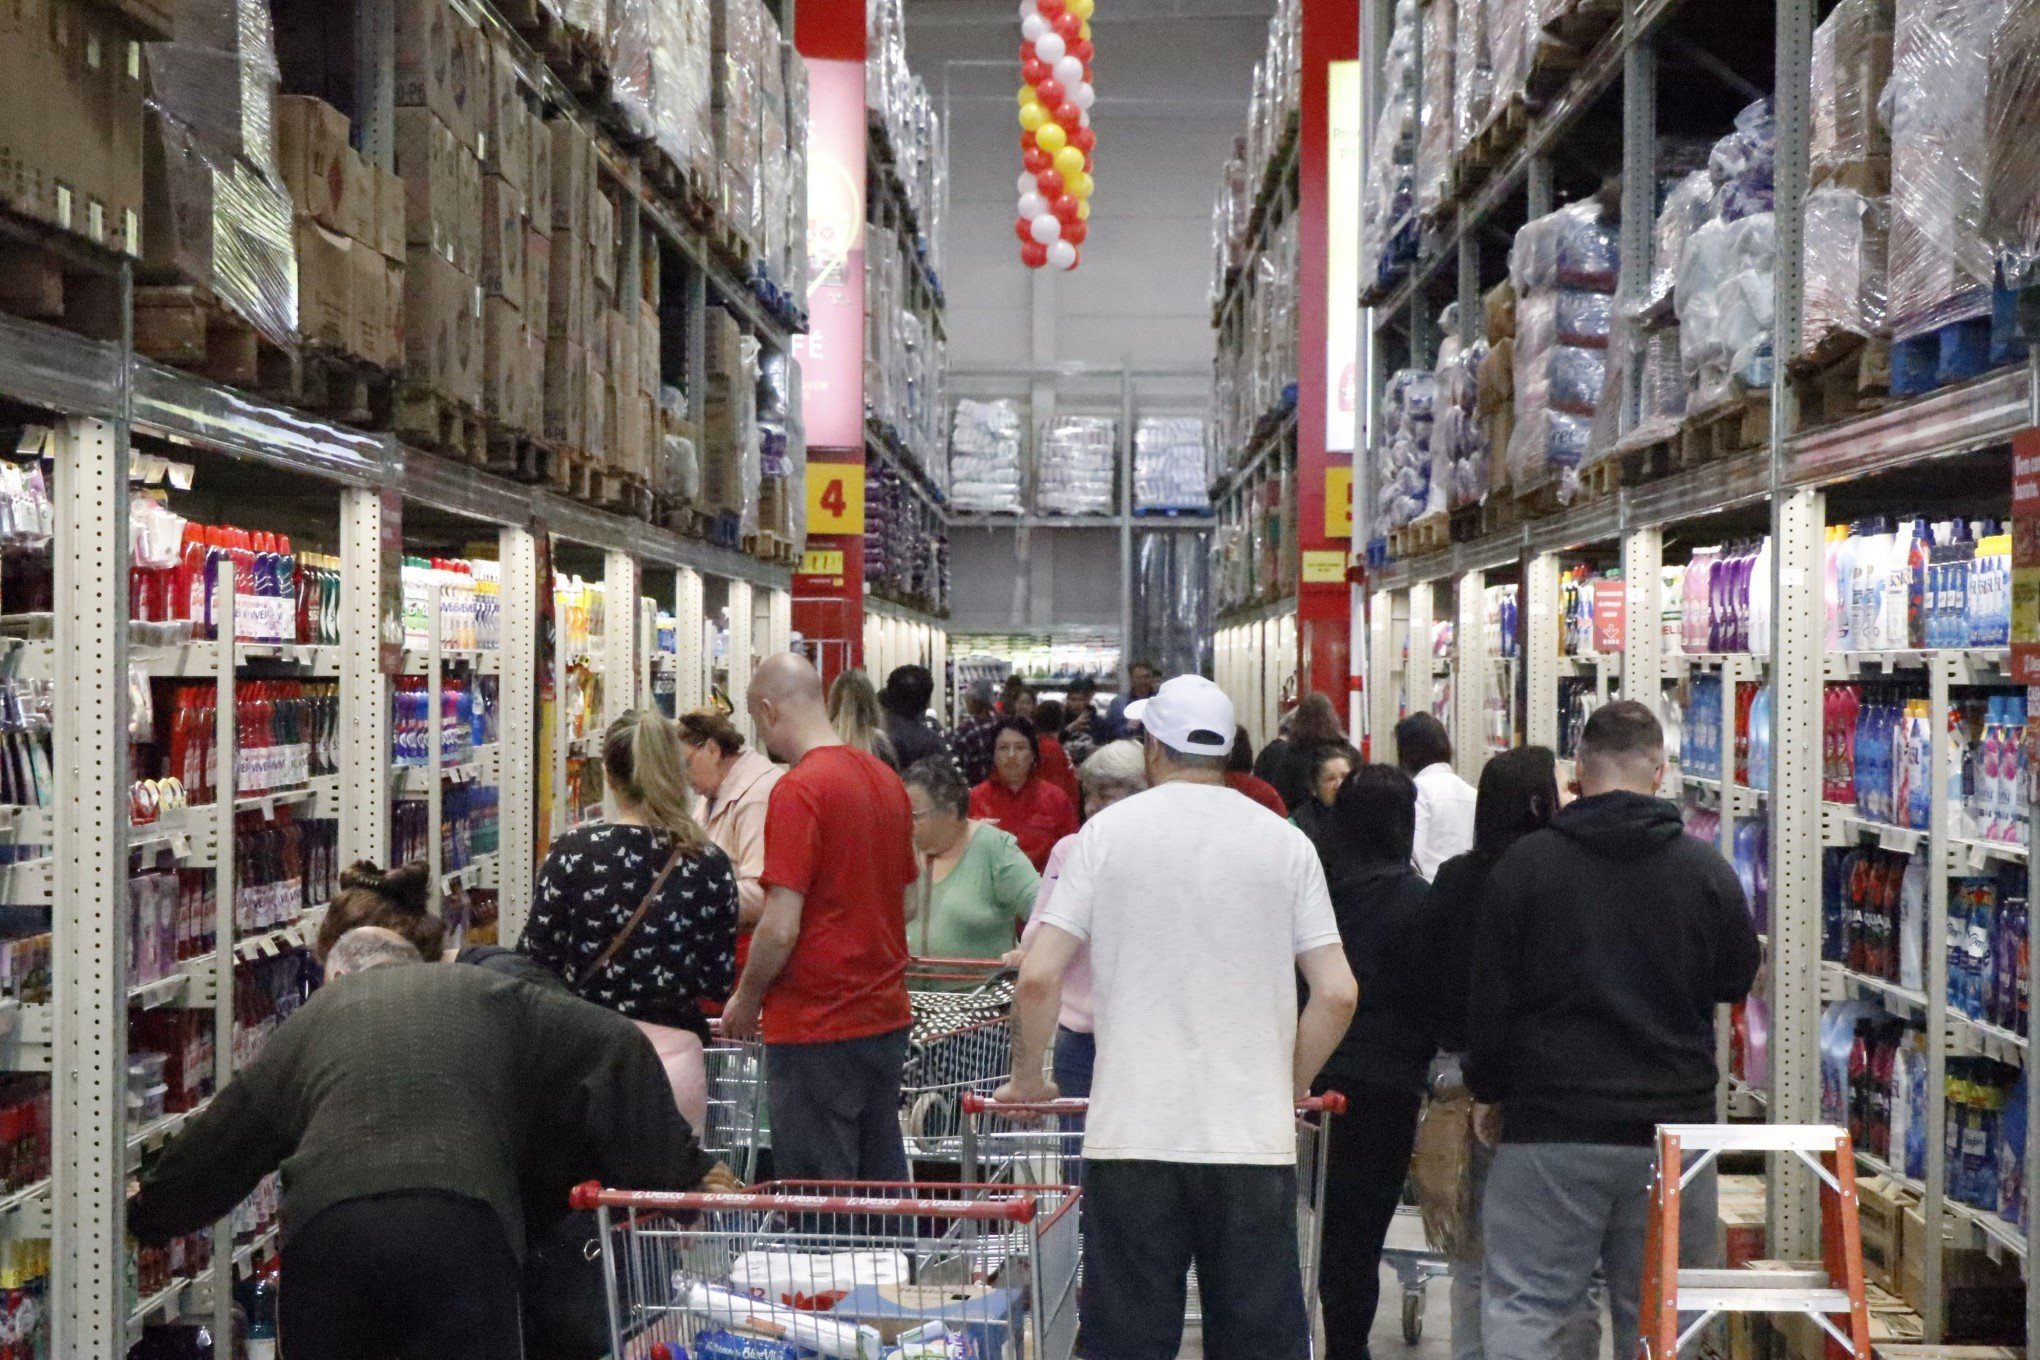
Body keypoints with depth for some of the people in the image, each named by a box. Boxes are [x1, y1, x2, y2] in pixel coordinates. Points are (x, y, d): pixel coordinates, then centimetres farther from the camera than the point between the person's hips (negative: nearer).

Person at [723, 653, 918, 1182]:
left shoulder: (799, 790, -17)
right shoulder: (887, 780, 8)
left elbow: (781, 928, -20)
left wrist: (746, 999, -4)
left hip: (817, 1026, -8)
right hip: (887, 1014, 8)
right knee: (883, 1185, 15)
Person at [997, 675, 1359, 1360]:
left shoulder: (1106, 830, 0)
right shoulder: (1285, 842, 3)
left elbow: (1039, 978, -3)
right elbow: (1337, 993, 1)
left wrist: (1027, 1078, 13)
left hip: (1132, 1134, -1)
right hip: (1255, 1139, 1)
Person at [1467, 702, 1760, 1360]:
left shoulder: (1524, 863, -5)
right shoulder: (1707, 869, 0)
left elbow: (1490, 995, -2)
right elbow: (1737, 982, 14)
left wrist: (1488, 1090, 12)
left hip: (1550, 1130, -2)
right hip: (1675, 1126, 2)